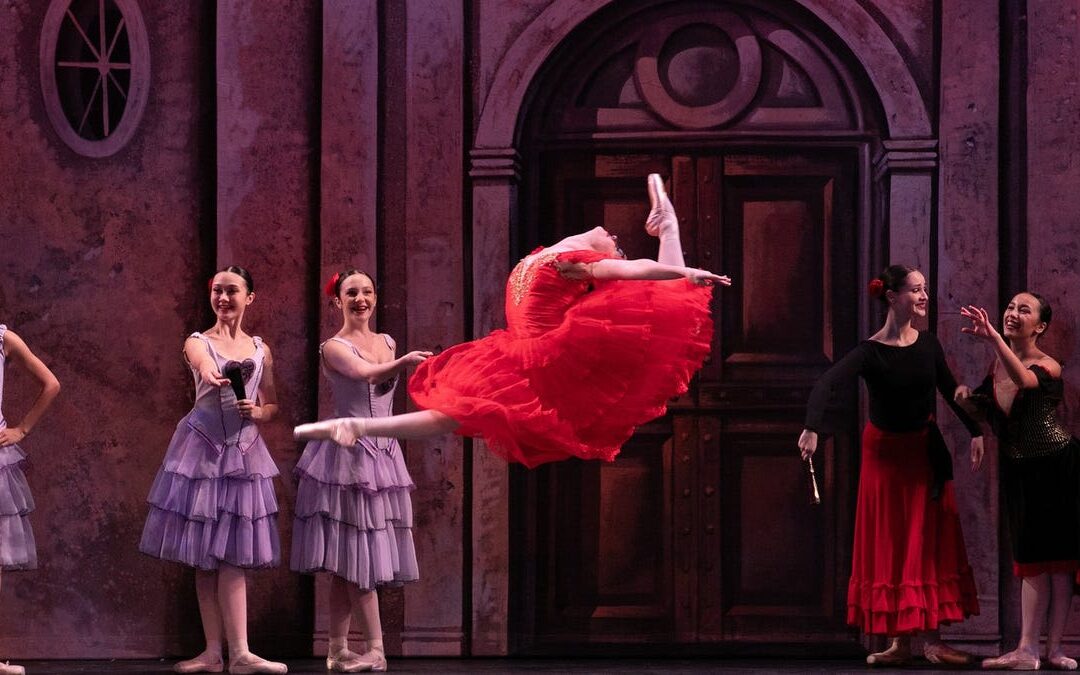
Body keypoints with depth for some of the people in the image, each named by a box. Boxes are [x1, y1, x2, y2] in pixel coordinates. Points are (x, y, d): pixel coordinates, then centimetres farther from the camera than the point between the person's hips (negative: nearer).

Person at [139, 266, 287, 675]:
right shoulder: (198, 343, 1)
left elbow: (273, 405, 17)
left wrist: (257, 412, -7)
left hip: (243, 452, 1)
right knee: (205, 556, 1)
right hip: (202, 449, -1)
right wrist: (212, 374, -49)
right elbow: (203, 363, -25)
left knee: (232, 555, -5)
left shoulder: (260, 350, 11)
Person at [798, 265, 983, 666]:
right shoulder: (872, 351, -18)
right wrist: (813, 427, -49)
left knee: (929, 545, 2)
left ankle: (930, 638, 5)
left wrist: (974, 431, 15)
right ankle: (900, 642, 5)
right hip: (885, 454, -4)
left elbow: (949, 389, 12)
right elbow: (826, 386, -33)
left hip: (926, 453, 4)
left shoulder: (927, 344, -3)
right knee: (890, 547, 1)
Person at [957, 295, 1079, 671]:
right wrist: (967, 398, -3)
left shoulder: (1048, 368, -15)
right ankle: (1027, 650, 3)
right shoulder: (997, 364, 4)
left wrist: (993, 337, -48)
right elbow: (989, 407, 18)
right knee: (1031, 558, 5)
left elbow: (1023, 379, -39)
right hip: (1018, 468, 6)